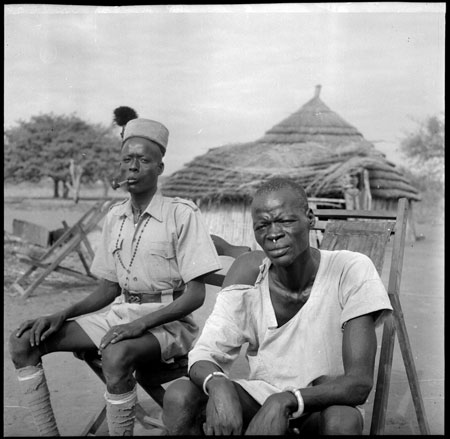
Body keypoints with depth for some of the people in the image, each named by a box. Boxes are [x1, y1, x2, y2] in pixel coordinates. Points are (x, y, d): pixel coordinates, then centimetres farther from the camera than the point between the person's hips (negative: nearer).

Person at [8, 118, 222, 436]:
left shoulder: (182, 214, -10)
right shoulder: (114, 217, 9)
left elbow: (195, 295, -13)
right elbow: (108, 289, 14)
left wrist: (141, 324, -24)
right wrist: (62, 316, -1)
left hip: (168, 321, -6)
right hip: (120, 313, 7)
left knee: (116, 355, -39)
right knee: (23, 342, -7)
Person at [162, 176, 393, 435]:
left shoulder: (351, 272, -20)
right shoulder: (248, 274, -11)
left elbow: (360, 383, -24)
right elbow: (204, 355, -11)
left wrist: (285, 401, -40)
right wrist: (218, 384, -35)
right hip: (260, 394, 3)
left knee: (343, 421, -37)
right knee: (178, 397, -21)